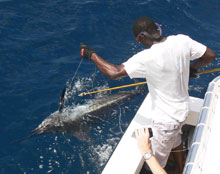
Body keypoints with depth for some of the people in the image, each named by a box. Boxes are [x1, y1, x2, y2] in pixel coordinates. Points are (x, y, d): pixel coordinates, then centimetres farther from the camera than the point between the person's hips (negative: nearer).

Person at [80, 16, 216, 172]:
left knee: (156, 163, 14)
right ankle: (181, 169, 63)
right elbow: (210, 55, -3)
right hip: (183, 107, 9)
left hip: (167, 118, -8)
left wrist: (91, 54, -16)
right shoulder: (182, 40, -14)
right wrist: (191, 68, 14)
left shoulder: (147, 58, -32)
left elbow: (114, 73, -30)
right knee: (175, 140, 38)